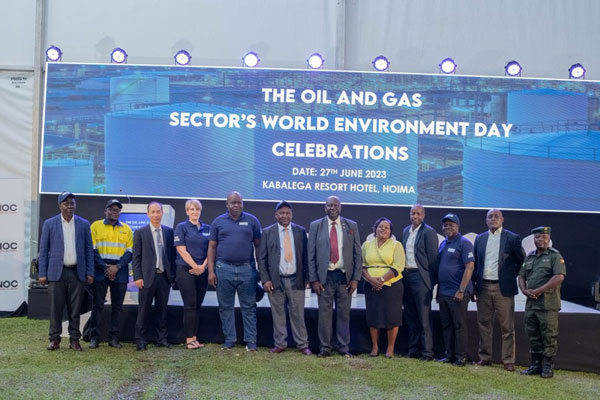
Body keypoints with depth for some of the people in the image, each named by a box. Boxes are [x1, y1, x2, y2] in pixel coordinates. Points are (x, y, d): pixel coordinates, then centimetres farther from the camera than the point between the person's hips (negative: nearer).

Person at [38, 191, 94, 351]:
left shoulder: (84, 224, 7)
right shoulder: (49, 224, 4)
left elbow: (89, 250, 8)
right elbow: (43, 250, 5)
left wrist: (90, 273, 2)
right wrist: (42, 273, -1)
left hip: (77, 272, 1)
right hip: (57, 272, -1)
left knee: (75, 308, 4)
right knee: (55, 308, 0)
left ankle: (74, 339, 12)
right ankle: (55, 339, 11)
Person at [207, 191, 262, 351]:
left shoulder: (252, 221, 5)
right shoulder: (218, 222, 7)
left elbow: (258, 246, 6)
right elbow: (212, 247, 6)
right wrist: (211, 271, -1)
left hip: (247, 269, -1)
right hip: (224, 269, 1)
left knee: (249, 307, 2)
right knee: (225, 307, 7)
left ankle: (250, 341, 9)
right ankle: (229, 339, 17)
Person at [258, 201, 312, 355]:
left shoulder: (300, 231, 7)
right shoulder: (267, 232, 4)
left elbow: (305, 256, 7)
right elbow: (262, 258, 2)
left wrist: (307, 277, 2)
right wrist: (265, 279, -5)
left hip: (296, 280, 0)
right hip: (275, 280, 0)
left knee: (298, 314, 3)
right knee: (278, 314, 6)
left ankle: (302, 345, 12)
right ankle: (280, 344, 17)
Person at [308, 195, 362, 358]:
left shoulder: (351, 226, 7)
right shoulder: (316, 226, 4)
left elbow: (357, 254, 6)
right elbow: (311, 255, 3)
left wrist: (356, 278, -1)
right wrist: (313, 279, -3)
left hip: (345, 276, 1)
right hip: (324, 277, -1)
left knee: (344, 313, 6)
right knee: (325, 313, 2)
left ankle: (344, 347, 16)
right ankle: (325, 347, 12)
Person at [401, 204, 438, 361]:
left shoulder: (429, 232, -7)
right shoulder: (406, 231, 15)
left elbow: (433, 258, -9)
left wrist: (431, 281, -11)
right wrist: (403, 273, 11)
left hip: (420, 277, -7)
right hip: (406, 276, 7)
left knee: (424, 317, -4)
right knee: (410, 317, 12)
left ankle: (427, 352, 2)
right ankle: (413, 350, 20)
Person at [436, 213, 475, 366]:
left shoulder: (464, 243, -8)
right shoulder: (443, 244, 15)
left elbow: (469, 267, -14)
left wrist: (461, 290, -19)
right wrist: (438, 289, 14)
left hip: (457, 293, -7)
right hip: (443, 292, 7)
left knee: (459, 325, 0)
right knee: (446, 325, 11)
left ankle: (461, 357, 8)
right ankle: (449, 355, 20)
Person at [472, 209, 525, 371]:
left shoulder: (512, 238, -1)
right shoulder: (480, 239, 11)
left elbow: (522, 261, 4)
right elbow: (476, 264, 13)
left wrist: (512, 277, 0)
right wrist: (474, 287, 8)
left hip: (503, 288, -4)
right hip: (483, 288, 4)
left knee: (507, 327, 0)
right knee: (484, 324, 11)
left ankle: (508, 360, 8)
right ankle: (485, 357, 21)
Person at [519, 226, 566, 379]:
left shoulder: (555, 256, -3)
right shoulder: (529, 257, 17)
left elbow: (559, 277, -15)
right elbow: (522, 276, 18)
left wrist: (539, 291, -16)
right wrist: (525, 291, -2)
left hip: (548, 304, -6)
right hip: (530, 303, 6)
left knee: (548, 337, -2)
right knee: (533, 336, 11)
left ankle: (548, 367, 6)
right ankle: (536, 365, 20)